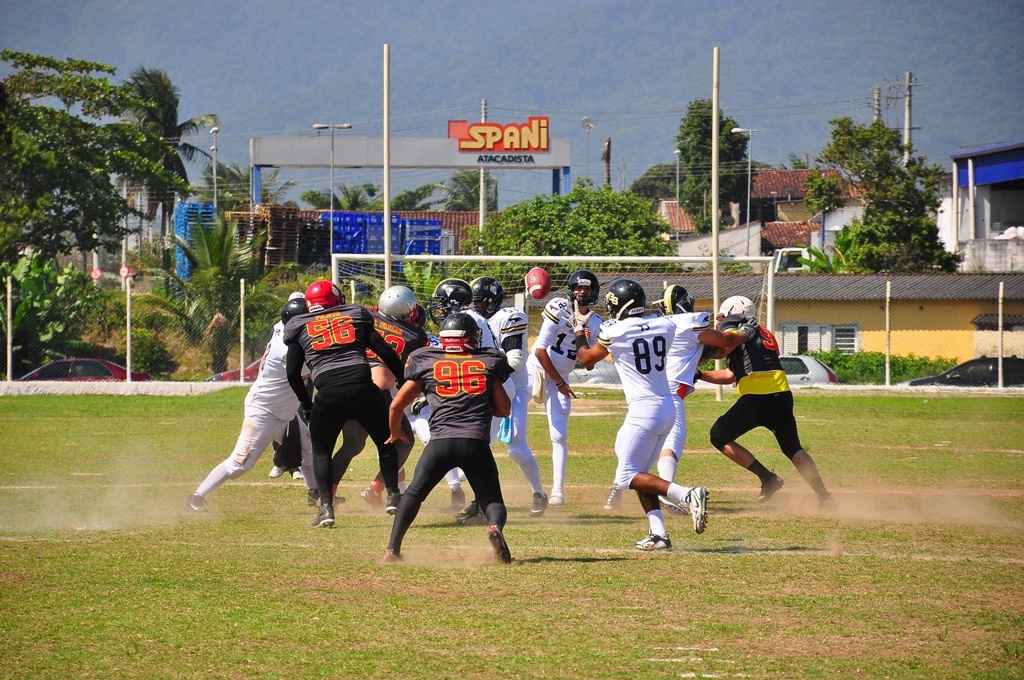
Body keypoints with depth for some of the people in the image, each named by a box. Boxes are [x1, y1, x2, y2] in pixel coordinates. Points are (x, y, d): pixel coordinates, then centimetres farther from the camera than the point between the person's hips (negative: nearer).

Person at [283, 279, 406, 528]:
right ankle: (393, 496, 15)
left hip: (329, 393, -1)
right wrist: (404, 381, 22)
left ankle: (326, 507, 5)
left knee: (321, 450, 17)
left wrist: (306, 404, 27)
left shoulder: (300, 326, 16)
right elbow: (385, 352, 13)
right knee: (385, 442, 21)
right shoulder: (355, 316, 18)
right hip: (363, 387, 1)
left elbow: (293, 372, 15)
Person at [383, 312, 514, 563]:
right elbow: (503, 410, 19)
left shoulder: (426, 362, 14)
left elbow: (397, 405, 20)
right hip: (477, 443, 0)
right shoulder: (489, 362, 15)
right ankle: (495, 527, -22)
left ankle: (393, 548, 8)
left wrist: (396, 432, 39)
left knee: (414, 493, 19)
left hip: (441, 441, 0)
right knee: (493, 501, 11)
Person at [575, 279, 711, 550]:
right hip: (668, 408, 7)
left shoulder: (614, 333, -11)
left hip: (644, 411, -7)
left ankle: (687, 495, -19)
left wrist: (579, 334, 28)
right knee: (639, 472, 17)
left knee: (628, 476, 0)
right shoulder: (664, 326, 3)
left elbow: (586, 359, 9)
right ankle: (658, 533, 6)